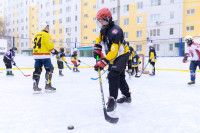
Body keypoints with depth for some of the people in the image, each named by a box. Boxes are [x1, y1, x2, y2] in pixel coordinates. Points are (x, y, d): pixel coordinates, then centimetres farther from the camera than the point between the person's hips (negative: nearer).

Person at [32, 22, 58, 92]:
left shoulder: (36, 35, 17)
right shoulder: (47, 35, -7)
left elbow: (35, 46, 20)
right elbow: (50, 45, -14)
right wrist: (54, 51, 2)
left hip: (36, 55, 8)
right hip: (44, 55, -7)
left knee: (37, 70, 10)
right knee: (49, 69, 2)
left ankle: (35, 85, 9)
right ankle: (48, 85, 0)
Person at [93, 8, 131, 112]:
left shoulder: (115, 31, -29)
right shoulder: (103, 29, -2)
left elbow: (114, 51, -36)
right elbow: (98, 40, 19)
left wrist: (103, 62, -39)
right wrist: (97, 50, 2)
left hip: (122, 55, -10)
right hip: (115, 56, 10)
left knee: (113, 75, -22)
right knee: (120, 77, 18)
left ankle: (112, 100, -15)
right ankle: (127, 96, 36)